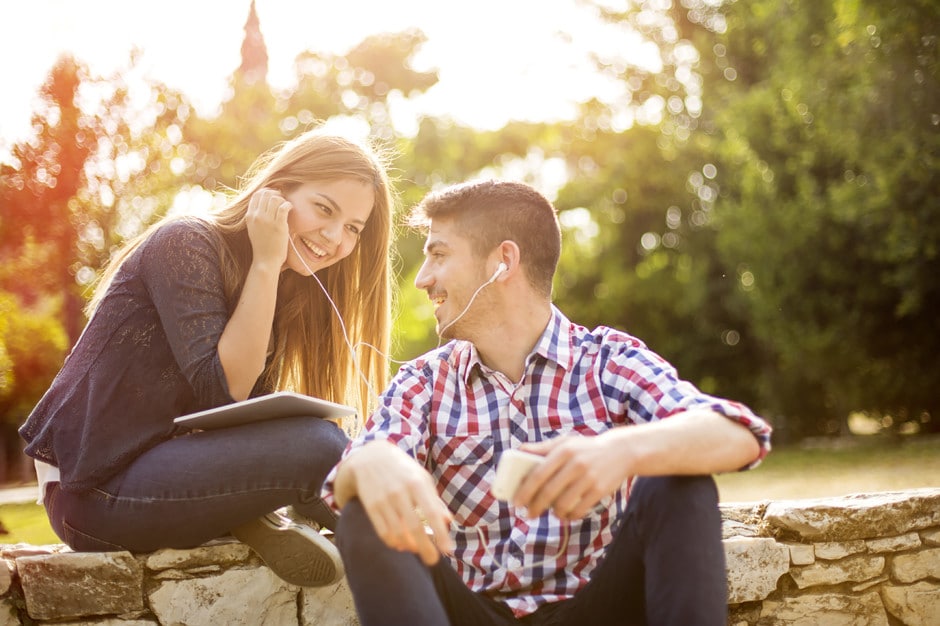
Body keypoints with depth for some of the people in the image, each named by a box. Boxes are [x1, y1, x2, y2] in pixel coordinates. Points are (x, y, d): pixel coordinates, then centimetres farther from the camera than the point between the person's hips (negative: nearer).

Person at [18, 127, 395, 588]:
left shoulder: (279, 291, 13)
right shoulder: (186, 244, -11)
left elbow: (255, 413, 1)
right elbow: (223, 390, -19)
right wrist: (266, 263, -18)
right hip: (96, 492, -8)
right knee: (317, 444, -24)